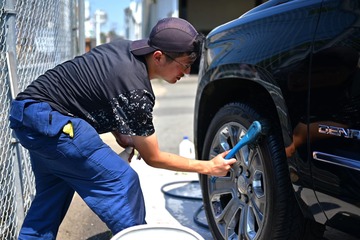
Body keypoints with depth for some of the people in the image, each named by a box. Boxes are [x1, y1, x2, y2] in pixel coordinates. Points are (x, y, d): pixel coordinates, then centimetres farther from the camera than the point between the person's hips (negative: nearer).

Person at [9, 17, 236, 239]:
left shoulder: (123, 48, 2)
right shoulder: (136, 92, -21)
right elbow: (153, 157, -8)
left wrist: (118, 132, 5)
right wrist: (207, 167, -2)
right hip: (47, 120, -10)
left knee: (52, 194, 21)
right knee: (120, 182, -9)